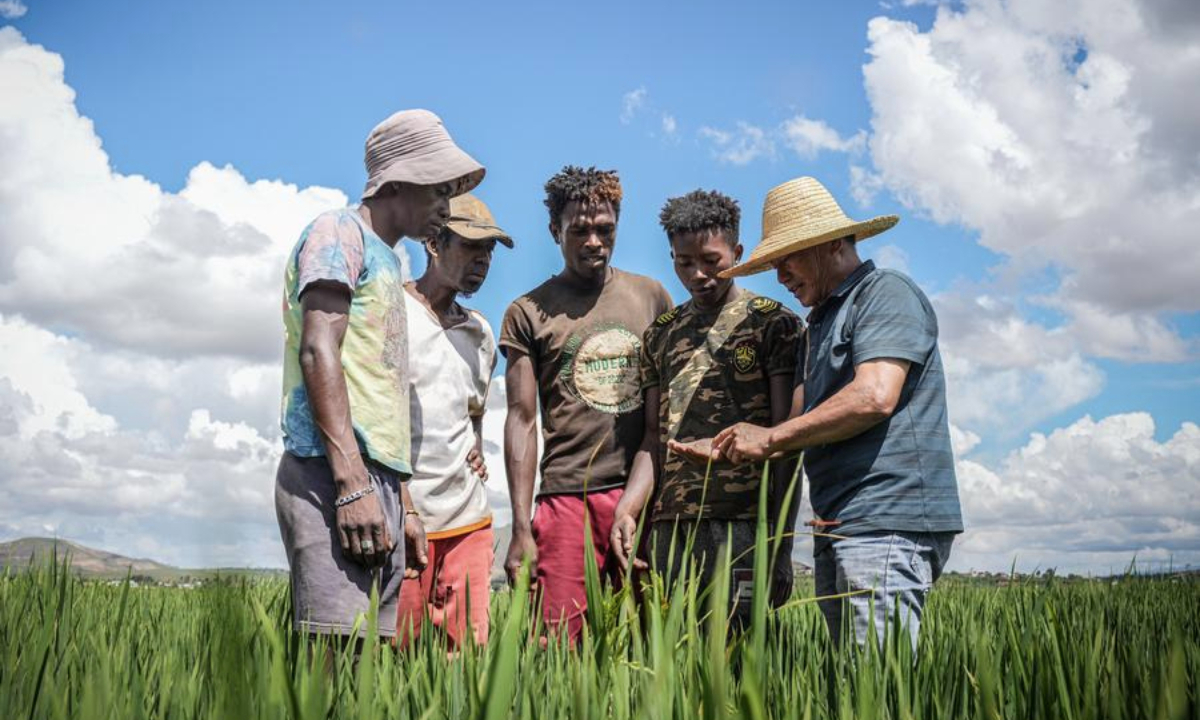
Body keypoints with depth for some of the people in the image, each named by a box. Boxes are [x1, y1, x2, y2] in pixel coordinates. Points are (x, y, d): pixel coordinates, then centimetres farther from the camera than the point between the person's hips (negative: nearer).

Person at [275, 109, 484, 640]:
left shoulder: (387, 263, 27)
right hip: (332, 475, -9)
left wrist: (404, 506, 23)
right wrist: (352, 483, -22)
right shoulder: (340, 232, 2)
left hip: (377, 483, 9)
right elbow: (319, 352, -13)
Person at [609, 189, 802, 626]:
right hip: (668, 525, 5)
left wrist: (781, 541, -10)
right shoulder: (660, 334, 17)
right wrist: (626, 509, -2)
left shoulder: (773, 323, 3)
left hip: (743, 523, -4)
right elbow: (654, 436, 15)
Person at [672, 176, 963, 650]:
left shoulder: (886, 293, -2)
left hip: (888, 521, -9)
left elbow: (874, 397, -18)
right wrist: (727, 448, 8)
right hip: (839, 525, 9)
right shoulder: (820, 322, 26)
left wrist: (771, 437, -9)